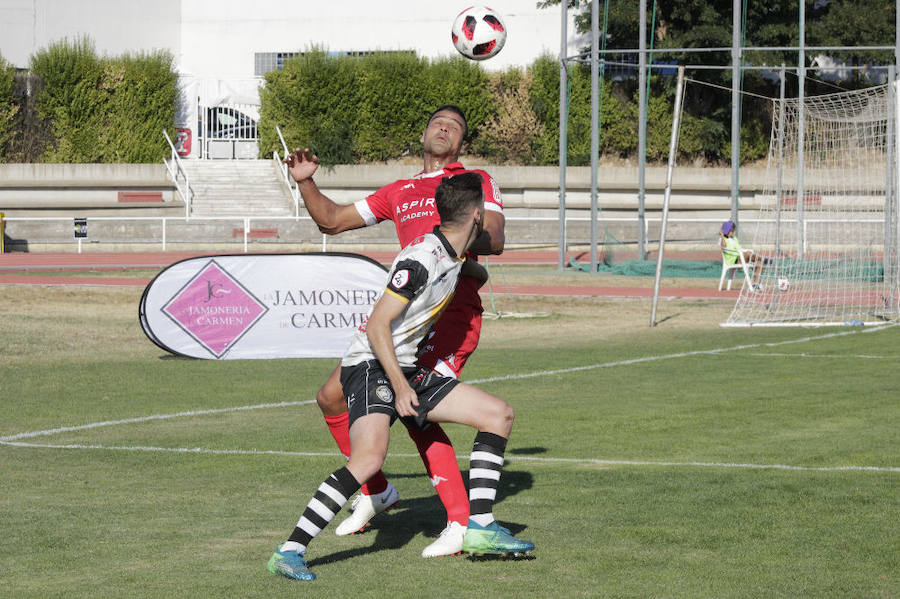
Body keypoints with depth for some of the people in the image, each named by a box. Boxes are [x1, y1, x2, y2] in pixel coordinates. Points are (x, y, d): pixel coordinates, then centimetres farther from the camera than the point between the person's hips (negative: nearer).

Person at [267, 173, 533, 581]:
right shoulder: (422, 259, -20)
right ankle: (289, 552, -29)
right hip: (370, 367, -10)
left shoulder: (454, 256, 7)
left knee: (499, 414, 5)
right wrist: (401, 387, -24)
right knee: (370, 456, -32)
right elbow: (377, 325, -21)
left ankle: (479, 527, 5)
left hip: (407, 371, 10)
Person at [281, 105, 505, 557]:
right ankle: (376, 491, 23)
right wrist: (306, 182, 15)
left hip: (454, 312, -7)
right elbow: (332, 220, 31)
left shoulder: (476, 181, 11)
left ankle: (463, 524, -19)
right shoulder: (400, 193, 26)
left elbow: (494, 240, -6)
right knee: (333, 397, 5)